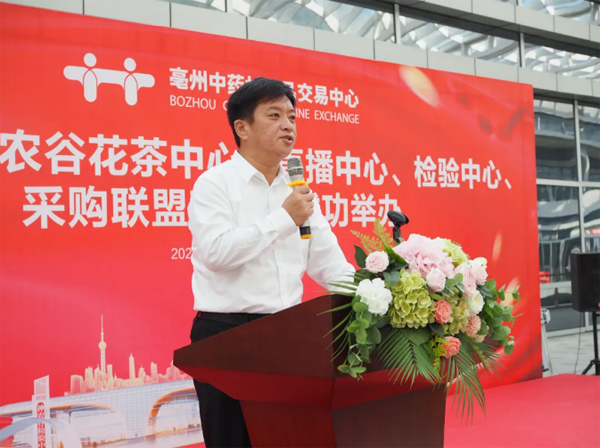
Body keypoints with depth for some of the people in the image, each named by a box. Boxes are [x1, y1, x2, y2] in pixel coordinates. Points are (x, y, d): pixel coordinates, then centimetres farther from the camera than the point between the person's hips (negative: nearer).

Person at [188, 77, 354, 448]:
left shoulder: (299, 189, 12)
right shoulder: (214, 183, -5)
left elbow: (327, 261, 10)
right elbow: (216, 251, -21)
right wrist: (284, 218, -17)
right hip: (226, 333, -5)